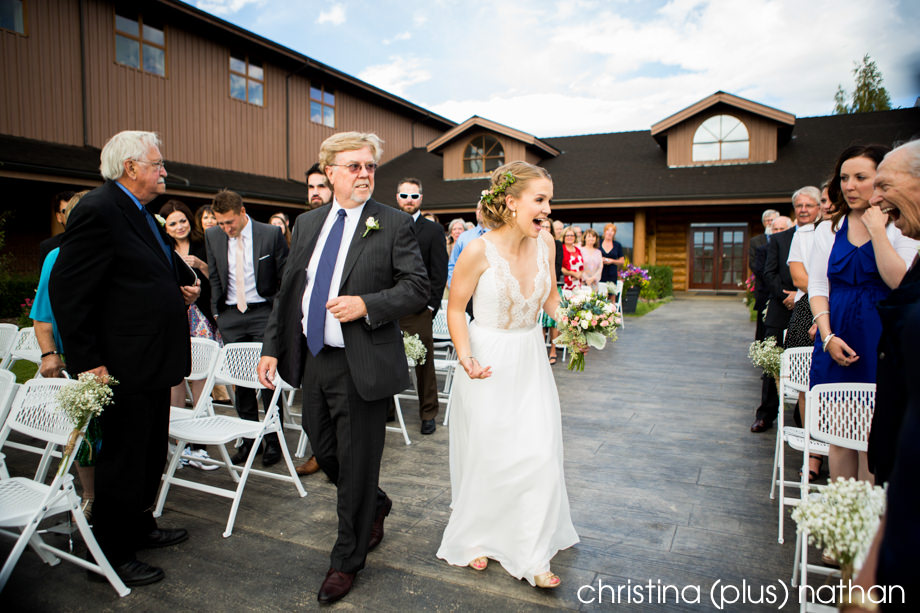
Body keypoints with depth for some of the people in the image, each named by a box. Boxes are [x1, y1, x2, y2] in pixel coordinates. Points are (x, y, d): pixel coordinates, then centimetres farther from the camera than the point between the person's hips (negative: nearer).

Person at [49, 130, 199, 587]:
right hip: (123, 368, -10)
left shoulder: (139, 213, 14)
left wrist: (181, 290, 8)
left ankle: (139, 527, 40)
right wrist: (88, 363, -20)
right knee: (122, 461, 5)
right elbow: (68, 291, -20)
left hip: (151, 362, 10)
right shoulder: (99, 210, -17)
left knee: (150, 455, 22)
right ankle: (112, 555, 22)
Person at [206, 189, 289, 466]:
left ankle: (273, 440, 9)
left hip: (263, 313, -3)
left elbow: (286, 276, 1)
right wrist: (217, 312, 10)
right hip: (230, 316, 4)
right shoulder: (213, 236, 7)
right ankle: (248, 439, 18)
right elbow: (215, 277, 16)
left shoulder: (271, 234, -5)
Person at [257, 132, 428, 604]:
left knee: (357, 463, 6)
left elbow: (418, 288, -9)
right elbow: (289, 290, 13)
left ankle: (347, 560, 26)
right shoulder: (307, 224, 11)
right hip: (313, 360, 6)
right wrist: (273, 346, 8)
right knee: (324, 452, 18)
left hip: (361, 365, -6)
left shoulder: (393, 224, -5)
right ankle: (375, 507, 47)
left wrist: (366, 305, -22)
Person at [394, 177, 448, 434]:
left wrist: (431, 305, -7)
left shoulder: (433, 230, 3)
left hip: (418, 310, -3)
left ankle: (428, 414, 18)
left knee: (425, 365, 5)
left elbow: (439, 273, -1)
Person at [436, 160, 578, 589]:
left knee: (539, 453, 3)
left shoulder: (545, 242, -4)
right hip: (489, 361, -4)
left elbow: (550, 299, 8)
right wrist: (465, 357, -22)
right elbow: (455, 309, -9)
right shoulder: (479, 251, -19)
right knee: (486, 455, 8)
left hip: (530, 359, 5)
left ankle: (532, 553, 21)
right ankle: (475, 537, 35)